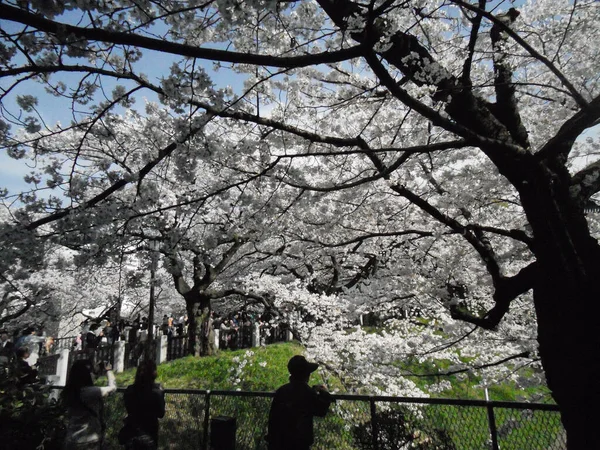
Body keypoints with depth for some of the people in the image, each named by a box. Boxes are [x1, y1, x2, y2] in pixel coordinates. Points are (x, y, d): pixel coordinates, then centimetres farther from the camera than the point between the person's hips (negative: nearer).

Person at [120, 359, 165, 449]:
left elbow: (129, 410, 8)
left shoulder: (130, 390, -9)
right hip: (148, 435, -3)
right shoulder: (156, 392, -21)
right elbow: (161, 414, -9)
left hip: (130, 434, 3)